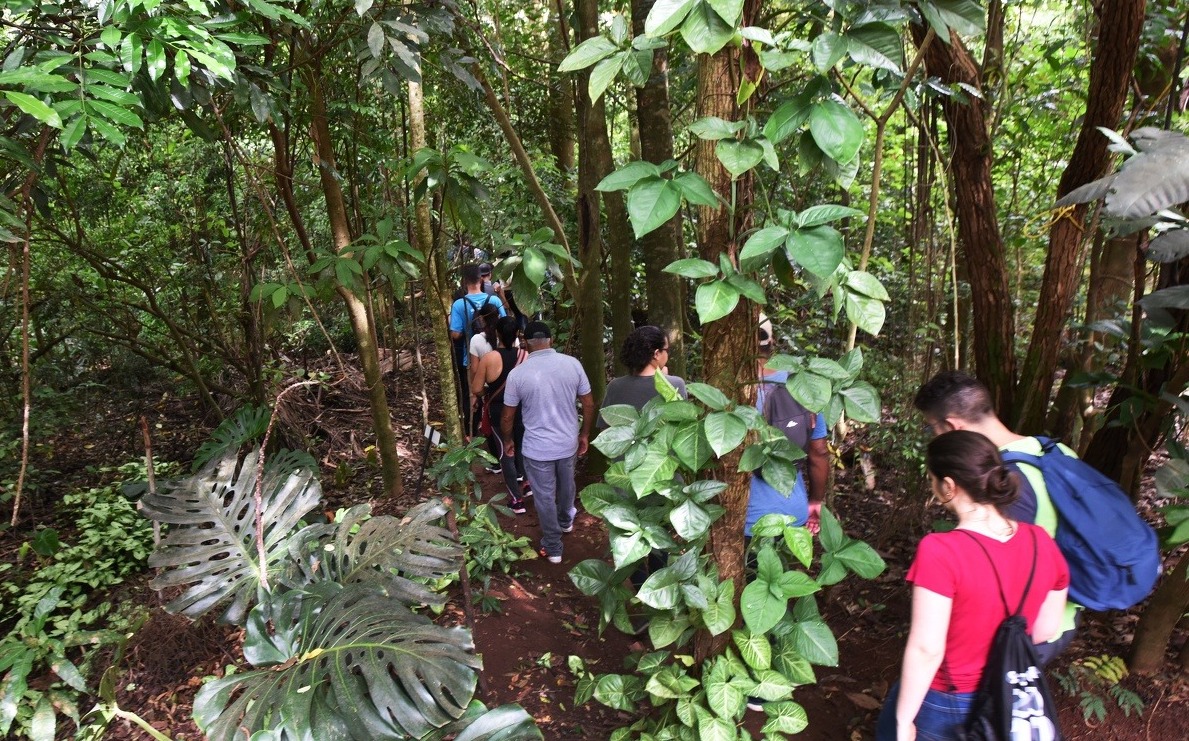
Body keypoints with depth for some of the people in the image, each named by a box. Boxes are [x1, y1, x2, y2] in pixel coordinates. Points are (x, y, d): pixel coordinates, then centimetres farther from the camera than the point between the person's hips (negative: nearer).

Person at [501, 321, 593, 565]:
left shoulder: (518, 373, -14)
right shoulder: (572, 364, -10)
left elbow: (507, 418, -5)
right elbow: (589, 404, -2)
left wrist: (507, 441, 13)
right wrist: (584, 435, 13)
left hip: (537, 449, -3)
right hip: (568, 443, 3)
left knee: (544, 497, 14)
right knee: (566, 485, 28)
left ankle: (553, 548, 28)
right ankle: (566, 521, 55)